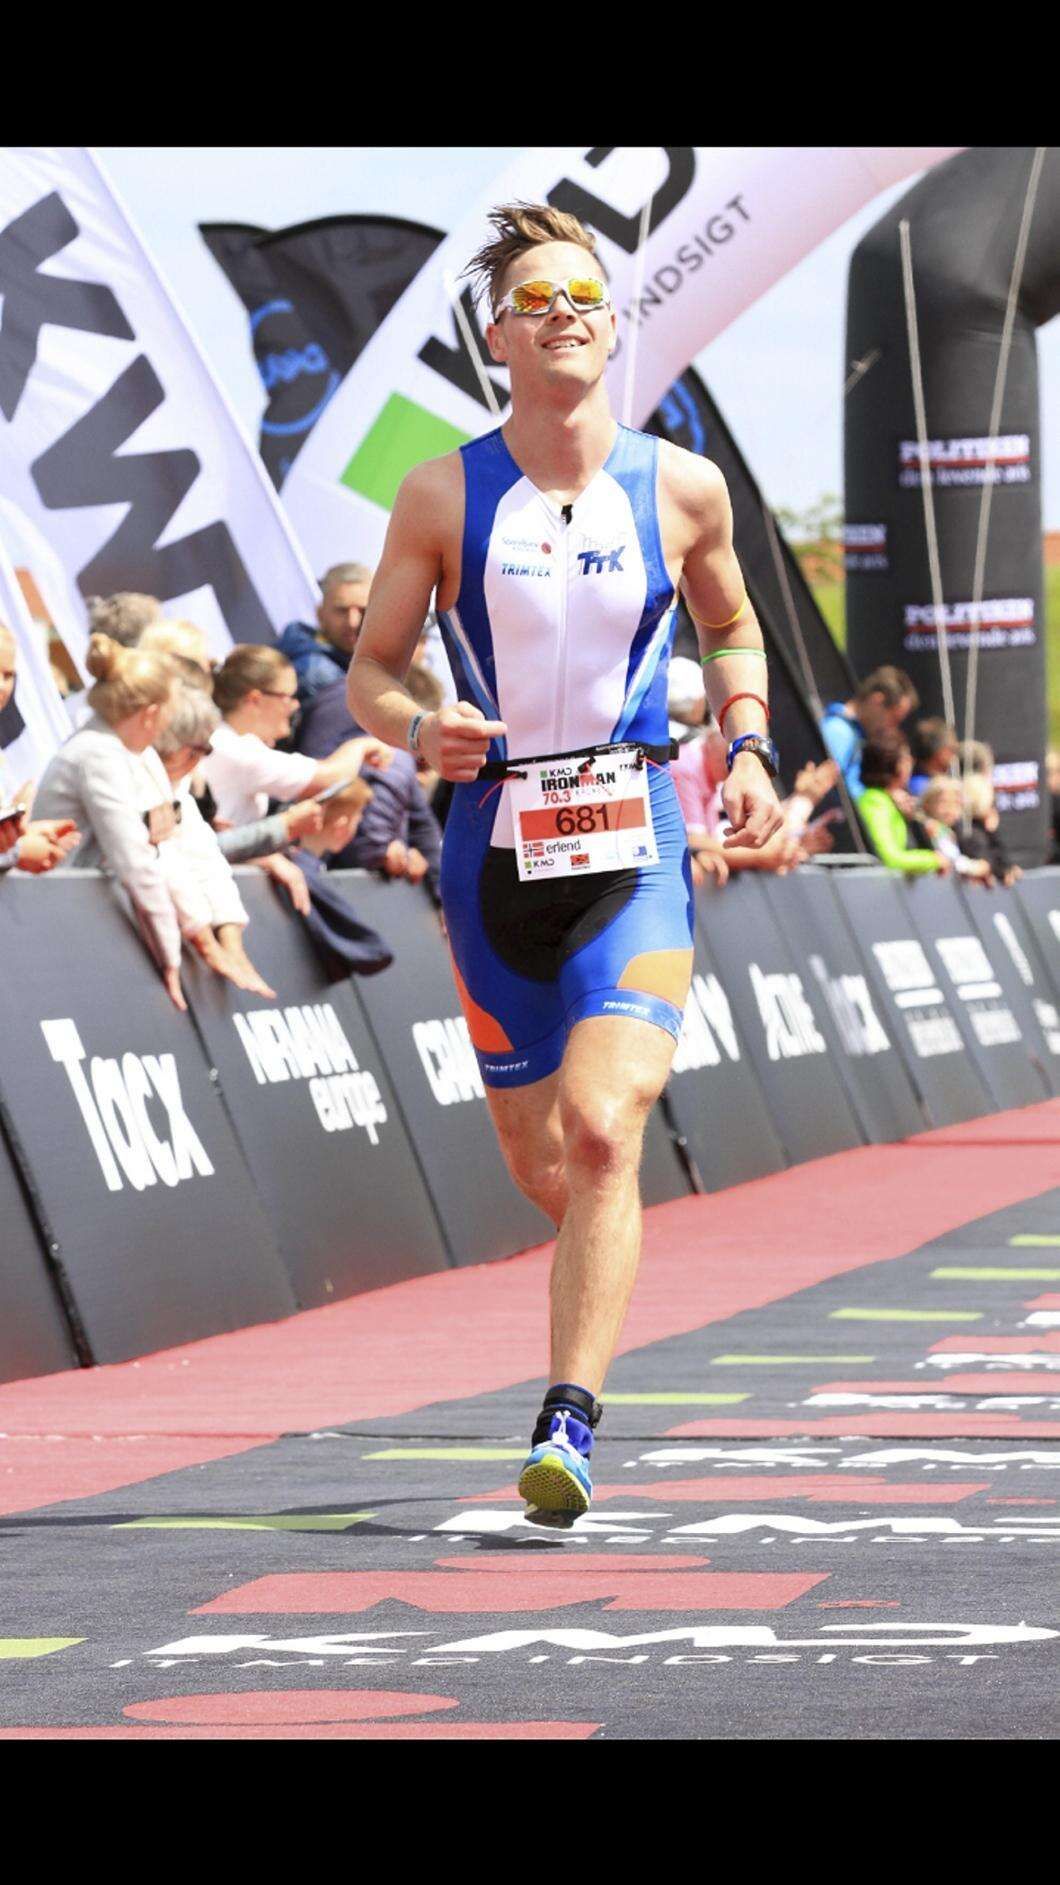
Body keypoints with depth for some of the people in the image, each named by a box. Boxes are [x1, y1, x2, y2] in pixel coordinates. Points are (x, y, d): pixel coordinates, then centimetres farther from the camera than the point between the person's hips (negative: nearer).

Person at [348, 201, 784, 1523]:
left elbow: (733, 631, 20)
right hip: (494, 847, 1)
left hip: (634, 845, -1)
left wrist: (747, 747, 3)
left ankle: (568, 1421, -20)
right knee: (541, 1170, 10)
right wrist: (419, 729, -16)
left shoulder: (681, 489, 2)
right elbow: (369, 671, 6)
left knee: (601, 1131, -20)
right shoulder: (444, 497, -1)